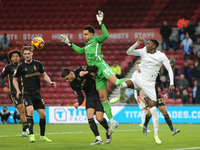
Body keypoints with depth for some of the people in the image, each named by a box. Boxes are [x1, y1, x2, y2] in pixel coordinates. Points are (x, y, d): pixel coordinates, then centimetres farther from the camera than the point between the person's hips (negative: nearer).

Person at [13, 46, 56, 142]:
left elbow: (44, 75, 16)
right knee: (30, 110, -26)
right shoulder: (20, 67, -3)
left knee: (43, 115, 3)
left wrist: (50, 82, -3)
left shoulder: (38, 64, 4)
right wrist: (18, 90, -5)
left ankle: (42, 136, 20)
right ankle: (31, 135, -25)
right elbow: (15, 79, 9)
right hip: (26, 93, -4)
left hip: (37, 93, 4)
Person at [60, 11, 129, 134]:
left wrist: (101, 23, -18)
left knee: (115, 81, -40)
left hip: (101, 65, -7)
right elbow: (80, 51, 45)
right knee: (103, 98, 0)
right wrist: (70, 44, 45)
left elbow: (106, 35, -14)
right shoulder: (88, 45, 29)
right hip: (97, 73, 7)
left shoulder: (95, 40, 5)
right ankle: (112, 122, 0)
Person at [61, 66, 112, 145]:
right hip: (89, 96, 5)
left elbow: (95, 68, -20)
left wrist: (86, 72, -37)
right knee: (89, 116, -15)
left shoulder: (79, 70, -17)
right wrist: (78, 103, -23)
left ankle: (108, 131, 20)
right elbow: (80, 96, -1)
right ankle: (99, 139, -12)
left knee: (99, 118, -12)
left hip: (99, 93, -5)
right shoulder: (73, 85, -2)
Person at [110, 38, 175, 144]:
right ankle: (121, 97, 9)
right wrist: (137, 43, -14)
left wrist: (171, 83, -13)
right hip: (139, 80, 2)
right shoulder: (143, 52, 3)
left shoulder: (161, 56, -4)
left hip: (149, 84, -2)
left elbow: (169, 70, -3)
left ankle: (156, 134, 0)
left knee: (153, 107, -10)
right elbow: (128, 52, -1)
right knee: (123, 84, -29)